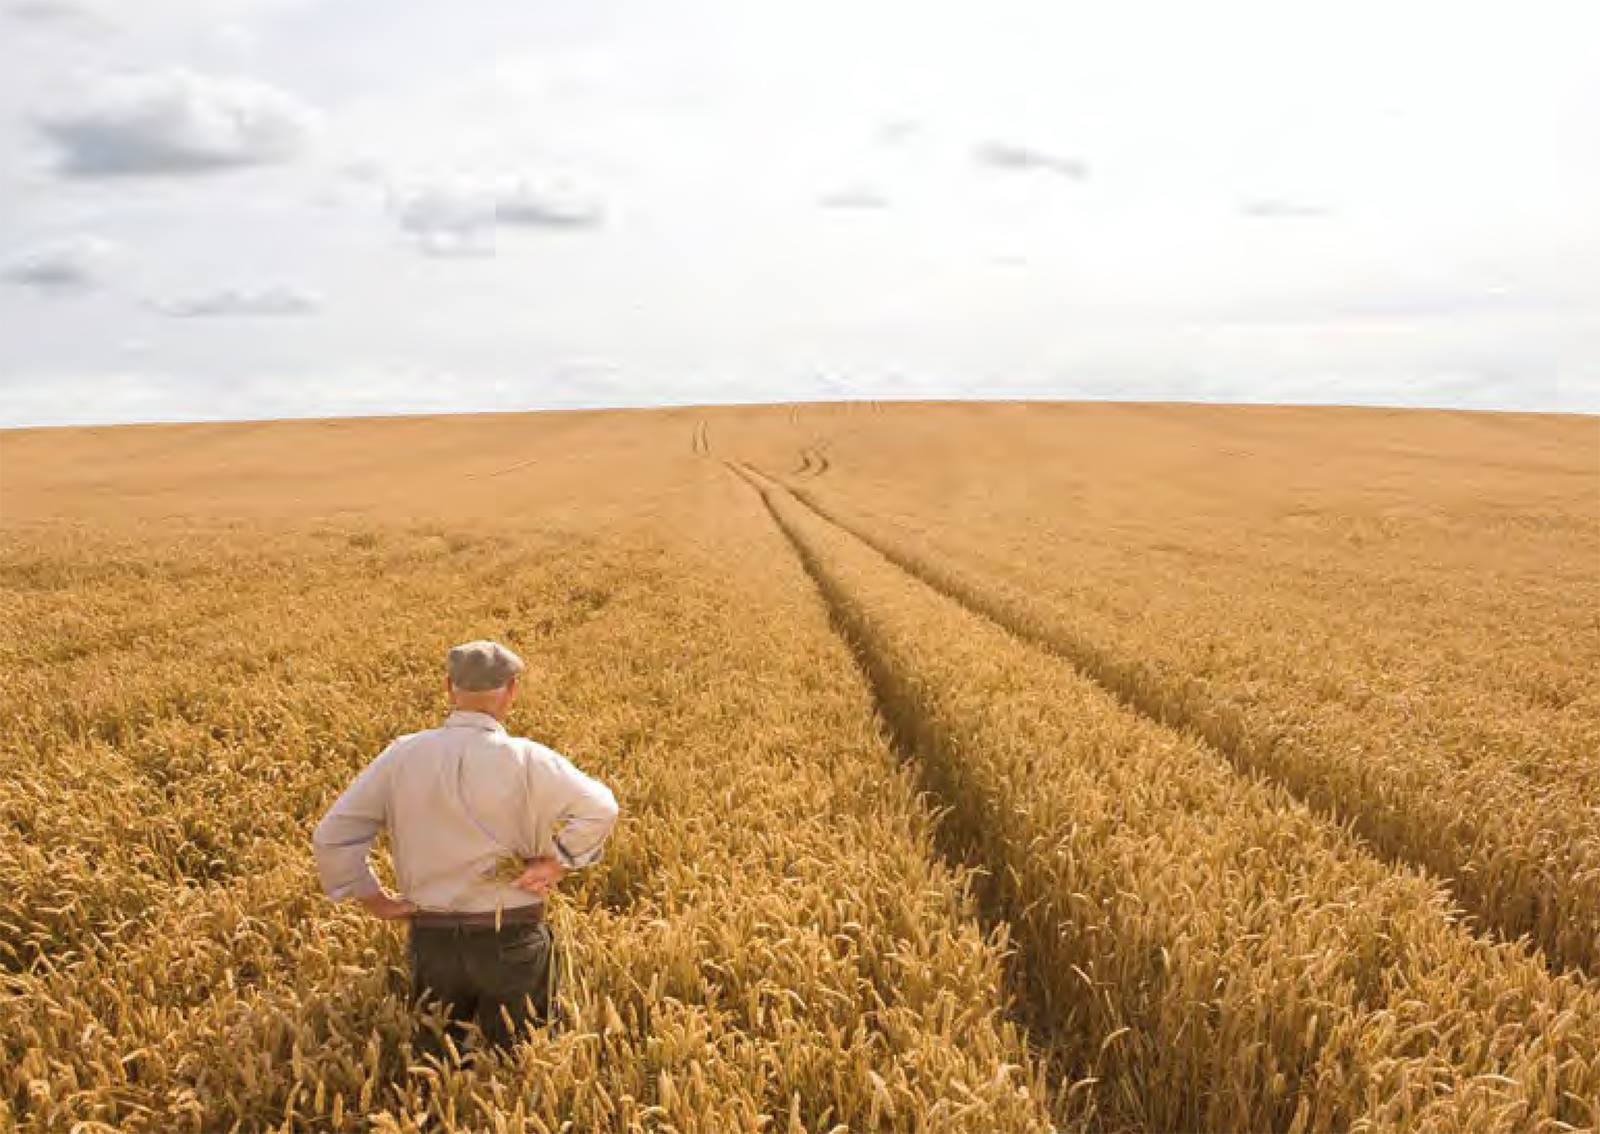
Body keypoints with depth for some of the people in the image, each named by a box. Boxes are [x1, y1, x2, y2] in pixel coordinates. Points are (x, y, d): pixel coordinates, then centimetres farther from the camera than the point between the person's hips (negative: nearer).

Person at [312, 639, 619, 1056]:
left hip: (430, 940, 3)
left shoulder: (401, 756, -4)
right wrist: (557, 863, -11)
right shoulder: (526, 760, -14)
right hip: (513, 941, -3)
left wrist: (374, 899, 4)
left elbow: (331, 836, -3)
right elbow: (600, 808, -22)